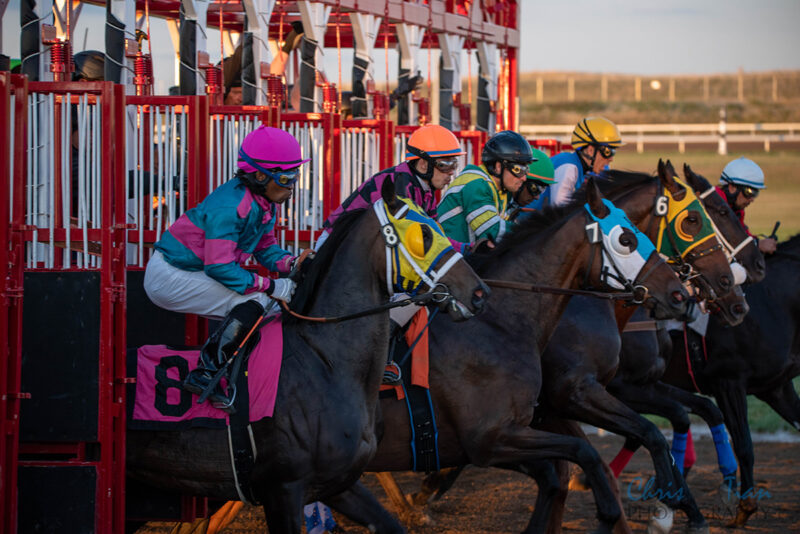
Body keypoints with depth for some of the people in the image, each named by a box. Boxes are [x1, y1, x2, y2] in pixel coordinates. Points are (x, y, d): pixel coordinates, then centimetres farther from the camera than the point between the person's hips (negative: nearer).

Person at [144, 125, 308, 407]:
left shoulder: (262, 203, 2)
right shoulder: (230, 207, -28)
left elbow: (265, 249, 11)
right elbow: (220, 267, -30)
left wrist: (293, 264, -11)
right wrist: (271, 286, -28)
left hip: (195, 274, 10)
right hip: (169, 276, -10)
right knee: (255, 303, -23)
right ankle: (206, 373, -13)